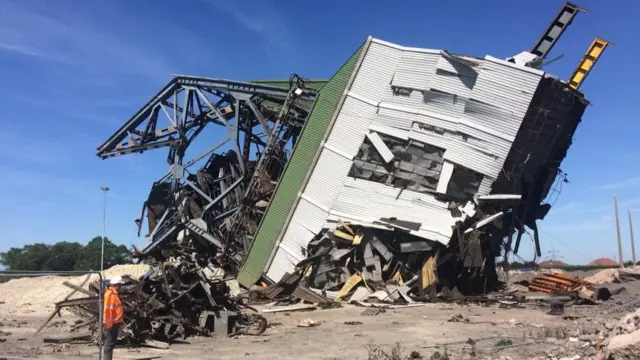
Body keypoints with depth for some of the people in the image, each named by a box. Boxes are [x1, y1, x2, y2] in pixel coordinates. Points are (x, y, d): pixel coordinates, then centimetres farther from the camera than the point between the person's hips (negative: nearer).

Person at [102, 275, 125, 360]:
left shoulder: (114, 294, 14)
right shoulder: (110, 294, -18)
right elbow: (107, 310, -23)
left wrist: (119, 321, 22)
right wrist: (109, 324, -23)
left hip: (115, 323, 10)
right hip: (111, 324, -10)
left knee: (112, 342, 16)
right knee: (109, 343, -6)